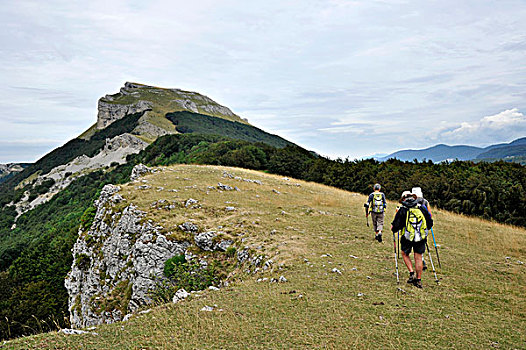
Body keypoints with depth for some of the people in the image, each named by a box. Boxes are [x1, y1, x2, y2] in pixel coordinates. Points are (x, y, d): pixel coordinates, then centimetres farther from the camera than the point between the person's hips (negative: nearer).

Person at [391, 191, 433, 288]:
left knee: (405, 254, 19)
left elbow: (397, 225, -8)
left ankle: (412, 273, 7)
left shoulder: (402, 210, -4)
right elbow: (430, 223, 13)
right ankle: (418, 280, 13)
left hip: (407, 237, -3)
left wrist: (393, 228, 13)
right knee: (418, 257, 10)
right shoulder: (422, 208, 6)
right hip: (421, 237, 3)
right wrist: (425, 228, 31)